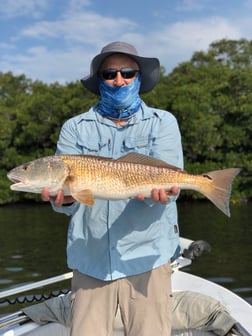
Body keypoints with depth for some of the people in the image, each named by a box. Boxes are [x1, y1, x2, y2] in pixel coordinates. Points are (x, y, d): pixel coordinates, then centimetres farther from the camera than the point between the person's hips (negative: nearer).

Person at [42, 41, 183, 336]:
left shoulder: (163, 122, 5)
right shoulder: (75, 128, 7)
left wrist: (159, 190, -30)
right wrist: (63, 197, -25)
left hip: (147, 256, -1)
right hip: (89, 259, 1)